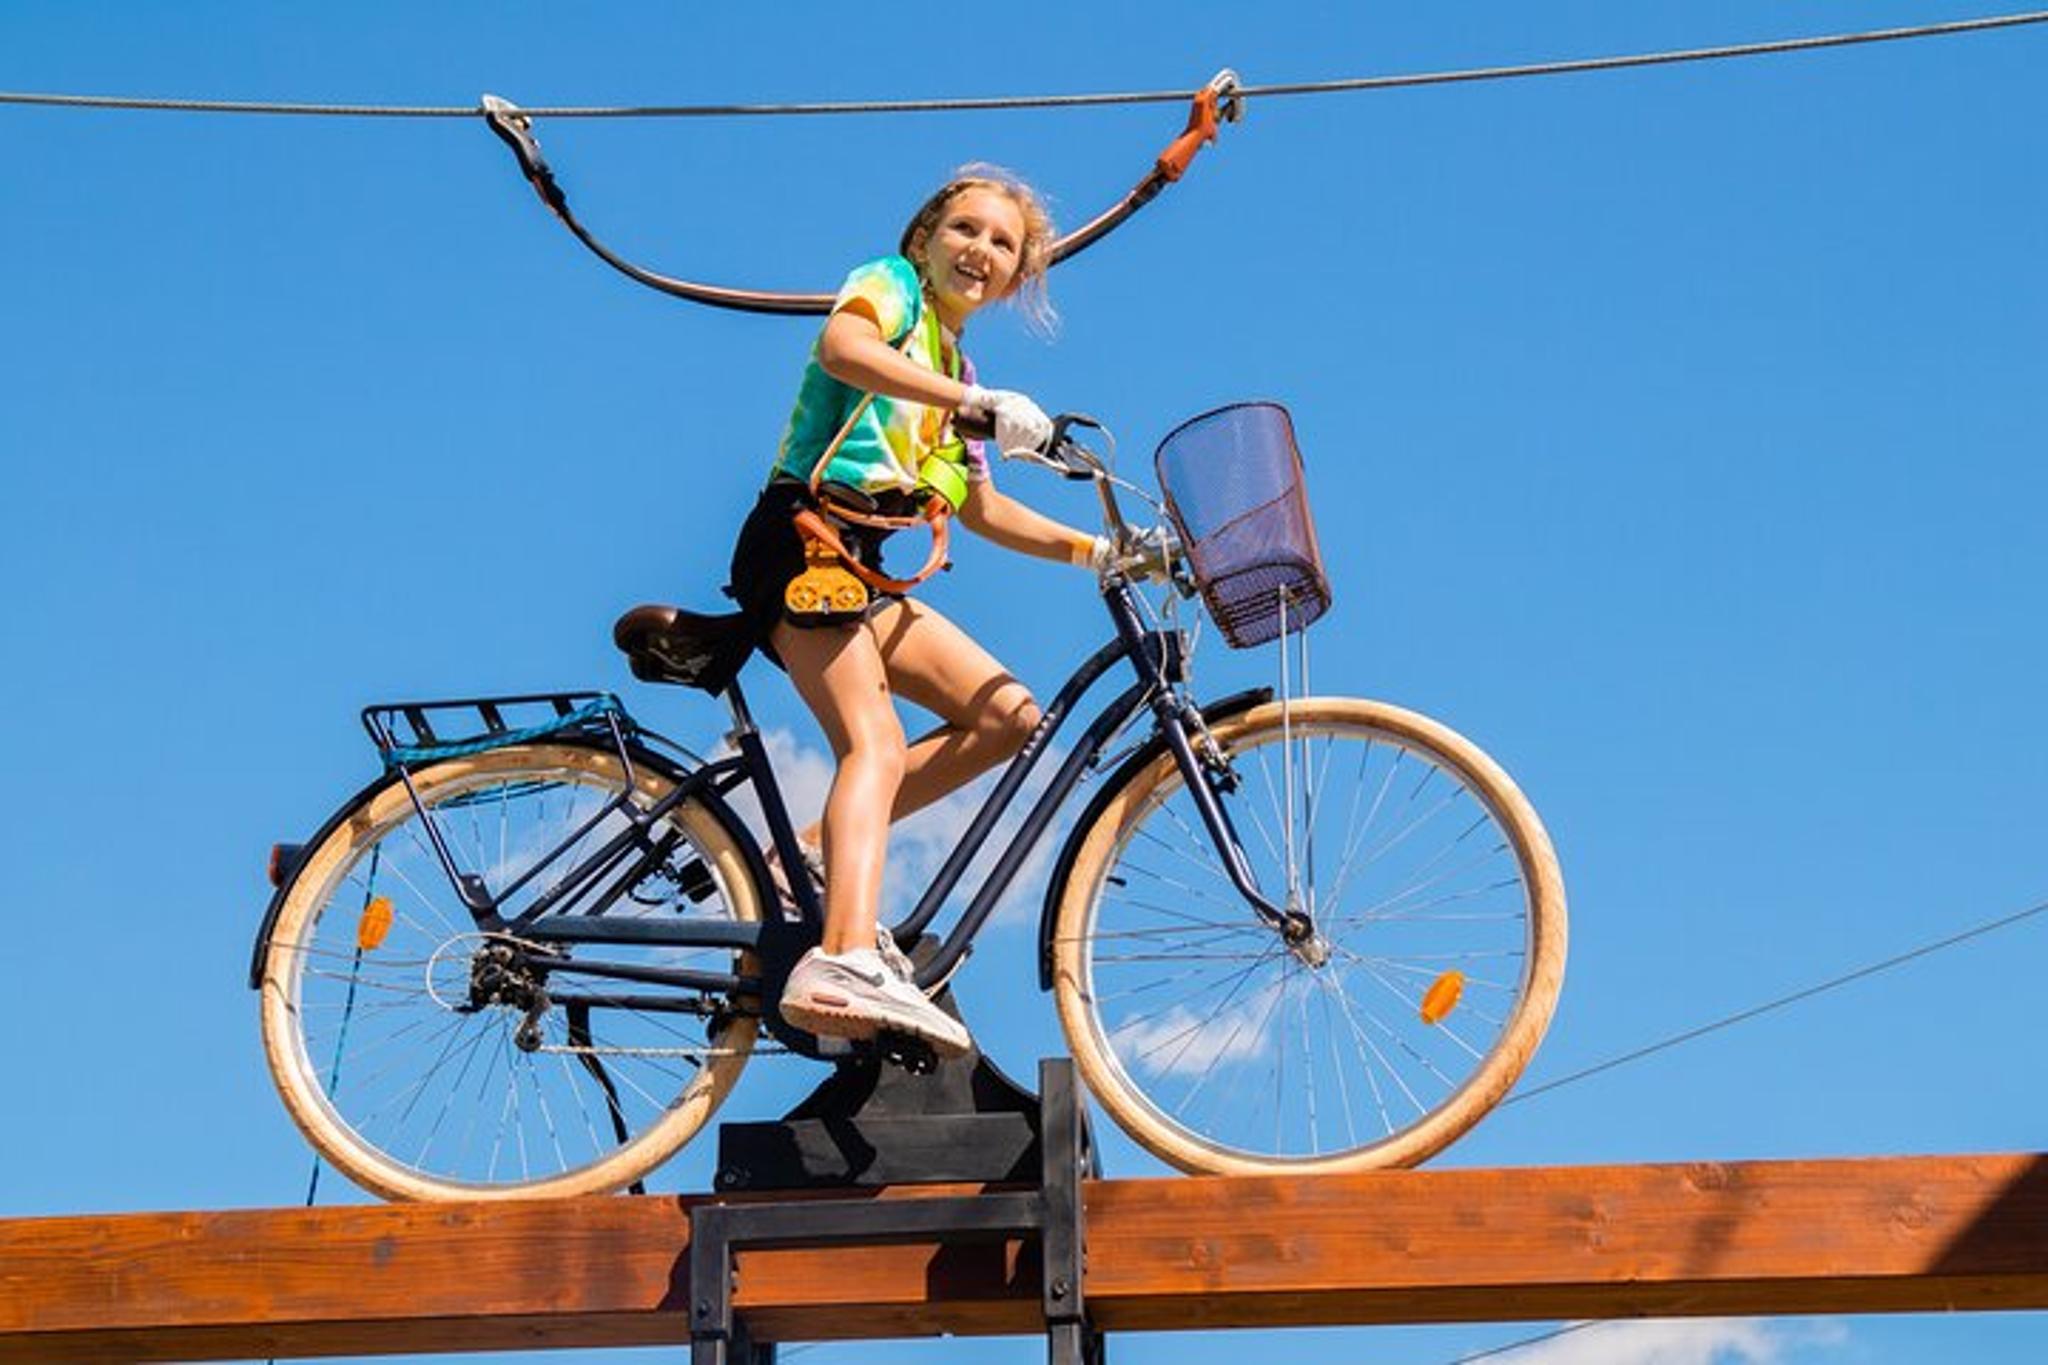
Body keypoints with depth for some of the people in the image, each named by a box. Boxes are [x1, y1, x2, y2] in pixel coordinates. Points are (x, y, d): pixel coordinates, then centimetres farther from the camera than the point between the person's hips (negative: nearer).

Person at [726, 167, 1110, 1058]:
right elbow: (842, 348, -23)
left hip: (860, 570, 9)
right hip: (802, 542, -9)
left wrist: (1093, 551, 19)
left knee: (1008, 715, 1)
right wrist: (980, 403, -31)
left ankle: (828, 853, 0)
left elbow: (982, 511, 29)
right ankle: (844, 963, -47)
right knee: (876, 745, -27)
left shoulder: (954, 372, 26)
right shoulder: (890, 285, 2)